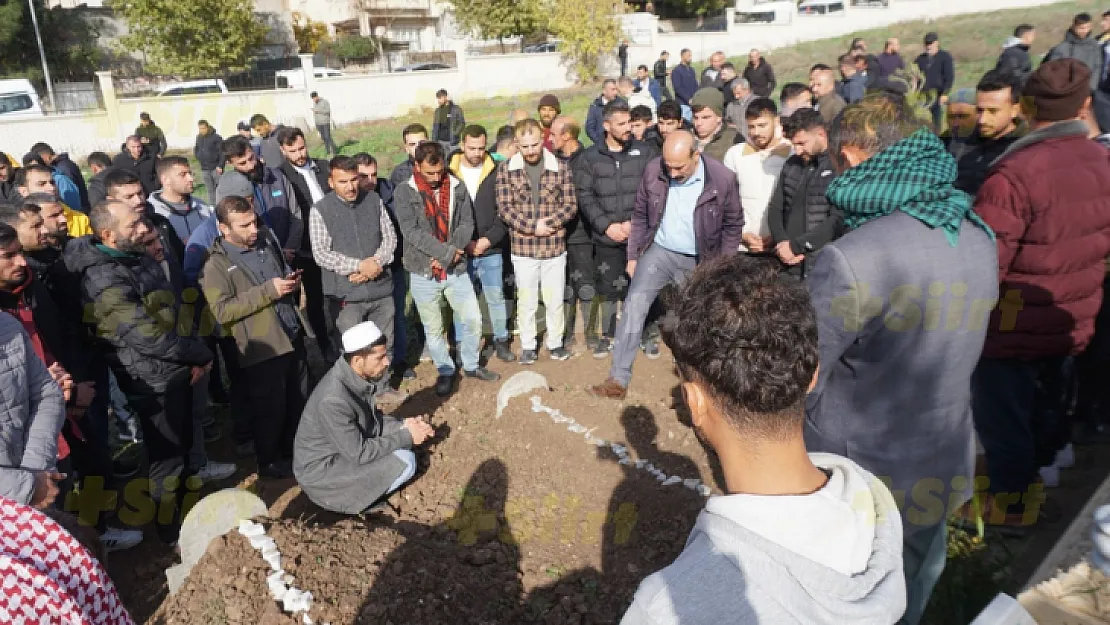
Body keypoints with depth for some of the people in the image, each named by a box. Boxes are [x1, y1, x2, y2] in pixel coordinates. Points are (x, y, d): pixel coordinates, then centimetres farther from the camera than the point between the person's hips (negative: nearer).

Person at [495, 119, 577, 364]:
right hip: (522, 248, 0)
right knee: (526, 301, 10)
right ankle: (528, 345, 26)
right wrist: (532, 227, -16)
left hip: (555, 246, 0)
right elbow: (504, 208, -6)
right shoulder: (506, 170, -1)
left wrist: (547, 223, -17)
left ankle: (555, 342, 29)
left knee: (555, 300, 11)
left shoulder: (561, 168, -1)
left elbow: (571, 205, -2)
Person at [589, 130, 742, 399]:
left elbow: (733, 226, -5)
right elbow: (640, 215, 2)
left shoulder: (723, 179, -17)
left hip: (698, 261, -1)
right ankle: (618, 379, -6)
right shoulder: (653, 170, -10)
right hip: (658, 251, 1)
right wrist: (633, 255, 2)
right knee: (633, 307, -11)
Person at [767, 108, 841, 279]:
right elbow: (775, 208, 14)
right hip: (789, 265, 5)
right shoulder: (791, 164, 14)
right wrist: (782, 243, -3)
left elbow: (838, 220, -15)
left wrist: (796, 245, -13)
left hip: (824, 265, -5)